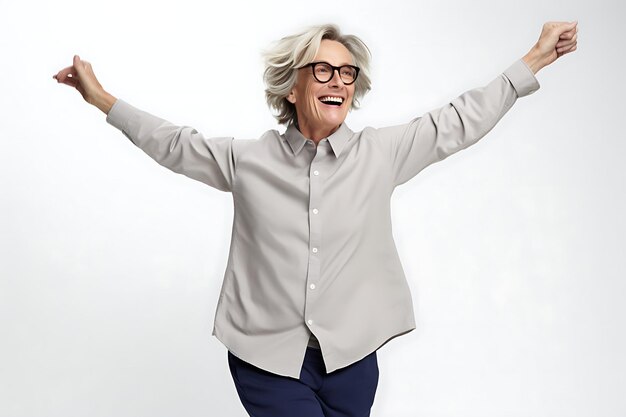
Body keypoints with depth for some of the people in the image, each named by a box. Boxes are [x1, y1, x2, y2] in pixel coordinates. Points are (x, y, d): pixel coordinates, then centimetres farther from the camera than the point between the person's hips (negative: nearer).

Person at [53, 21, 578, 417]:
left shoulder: (380, 154, 0)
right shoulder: (248, 160, 0)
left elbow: (460, 122, 4)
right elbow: (173, 144, 12)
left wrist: (537, 59, 6)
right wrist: (101, 97, 15)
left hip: (351, 358, 2)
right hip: (266, 359, -1)